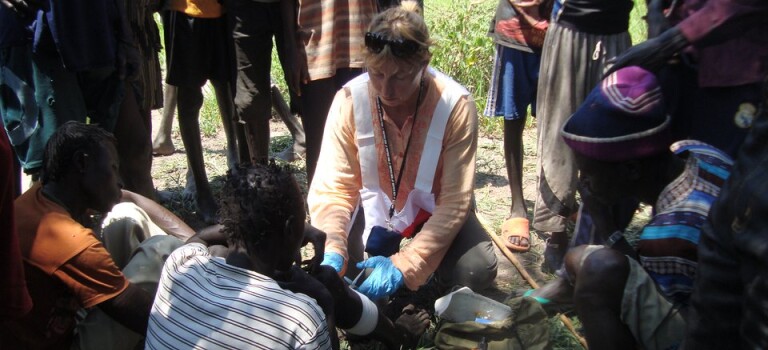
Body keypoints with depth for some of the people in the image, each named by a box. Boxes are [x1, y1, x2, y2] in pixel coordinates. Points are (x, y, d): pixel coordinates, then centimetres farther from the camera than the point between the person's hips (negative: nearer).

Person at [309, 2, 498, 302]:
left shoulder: (456, 106, -27)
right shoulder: (349, 100, -23)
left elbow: (455, 201, -25)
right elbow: (332, 187, -22)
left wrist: (404, 265, -34)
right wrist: (332, 253, -40)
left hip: (434, 208, -1)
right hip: (374, 206, 1)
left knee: (478, 271, -24)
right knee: (337, 270, -23)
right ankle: (380, 245, 13)